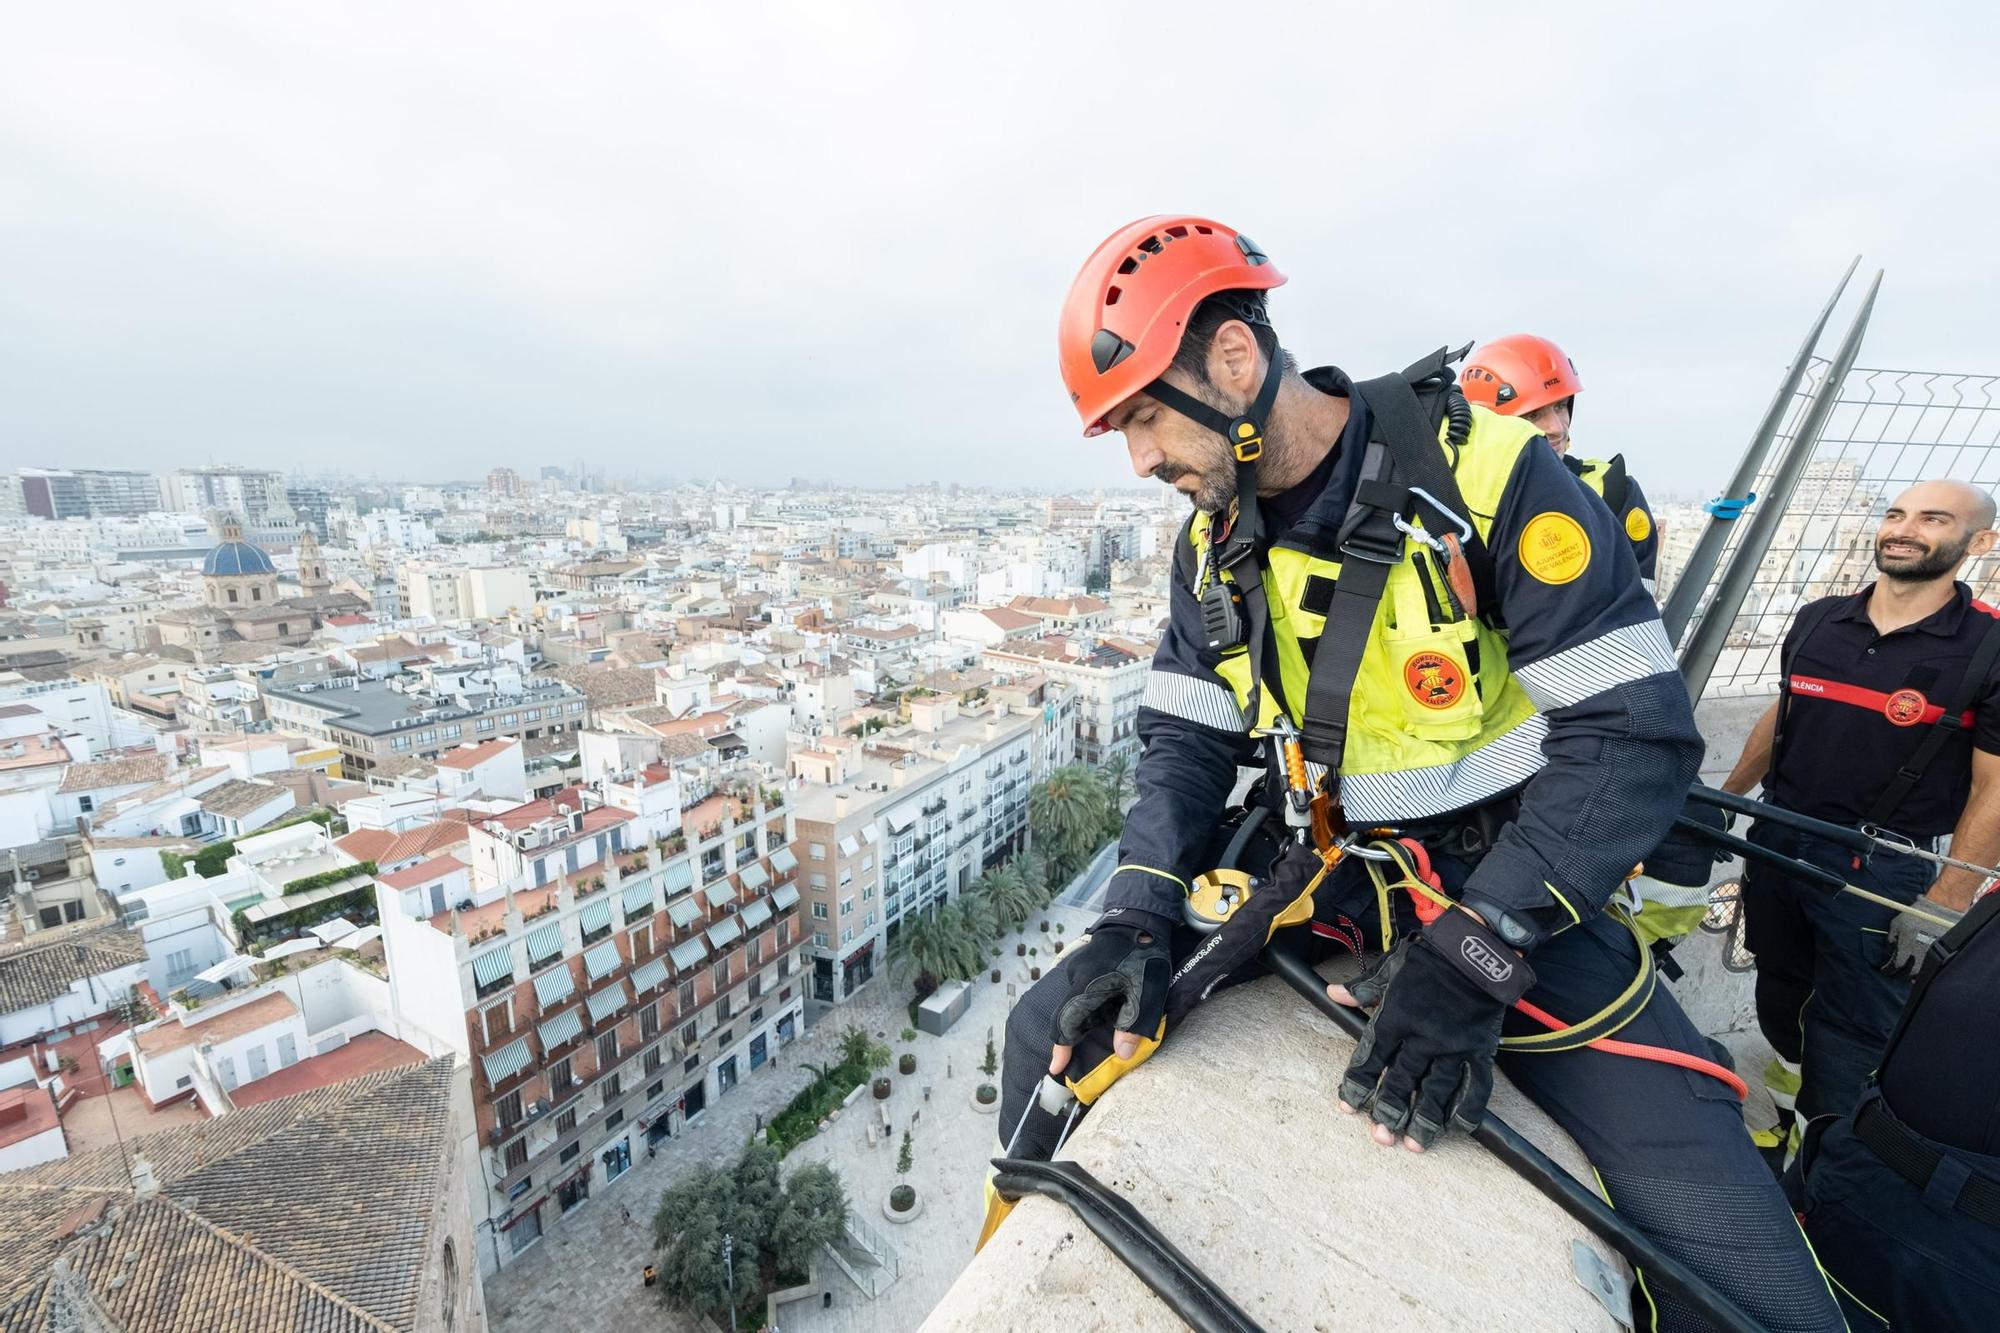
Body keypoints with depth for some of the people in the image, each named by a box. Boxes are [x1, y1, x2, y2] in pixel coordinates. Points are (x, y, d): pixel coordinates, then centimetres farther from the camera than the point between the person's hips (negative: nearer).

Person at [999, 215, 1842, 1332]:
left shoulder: (1490, 471, -15)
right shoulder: (1216, 537, 1)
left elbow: (1637, 733, -16)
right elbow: (1186, 741, 0)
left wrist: (1476, 950, -26)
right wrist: (1137, 919, -14)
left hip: (1511, 887, -2)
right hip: (1326, 877, 4)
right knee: (1060, 1033, -3)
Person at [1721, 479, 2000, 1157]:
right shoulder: (1816, 620, 2)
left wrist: (1943, 908, -11)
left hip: (1879, 873, -4)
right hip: (1776, 842, 4)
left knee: (1848, 1036, 5)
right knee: (1779, 998, 18)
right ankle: (1783, 1123, 39)